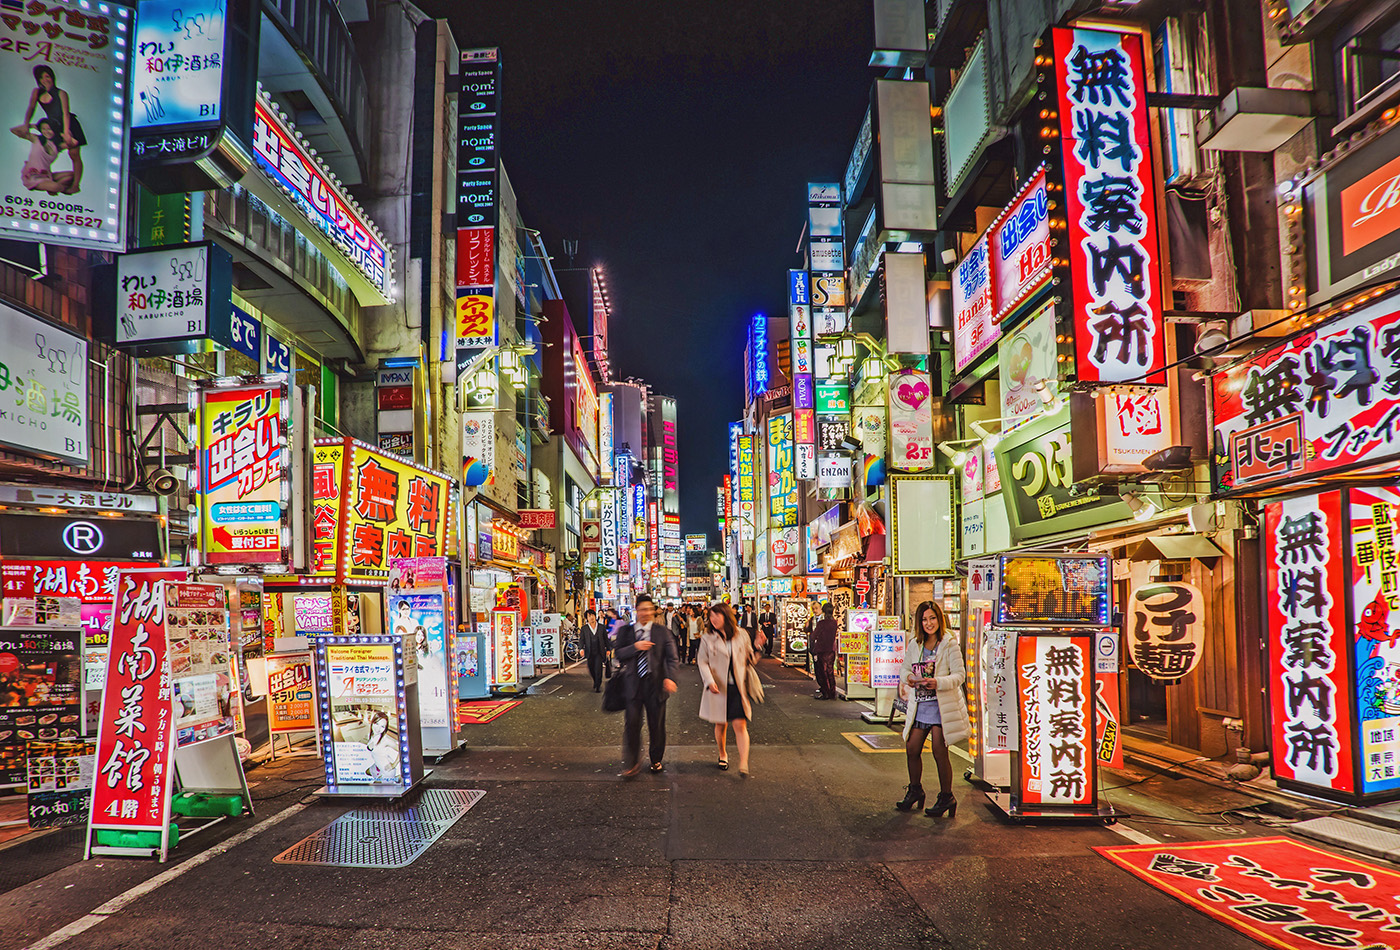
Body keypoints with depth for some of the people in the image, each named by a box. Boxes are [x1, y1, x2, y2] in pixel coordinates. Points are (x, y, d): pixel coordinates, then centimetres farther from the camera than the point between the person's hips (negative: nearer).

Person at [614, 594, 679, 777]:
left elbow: (672, 658, -2)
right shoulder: (625, 631, 6)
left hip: (656, 684, 0)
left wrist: (670, 677, -19)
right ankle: (632, 764, 9)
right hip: (633, 684, 0)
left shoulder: (663, 631, 2)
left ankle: (656, 760, 29)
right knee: (632, 723, -5)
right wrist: (635, 647, -18)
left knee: (657, 724, 9)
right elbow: (618, 654, -1)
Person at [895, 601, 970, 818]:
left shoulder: (950, 644, -7)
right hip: (919, 705, 5)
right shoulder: (914, 644, 8)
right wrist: (908, 677, -7)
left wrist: (938, 683, -26)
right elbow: (905, 669, 16)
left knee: (939, 751, -3)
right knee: (912, 749, 8)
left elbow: (959, 674, -11)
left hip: (942, 705, -5)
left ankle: (946, 798, 13)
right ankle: (915, 791, 30)